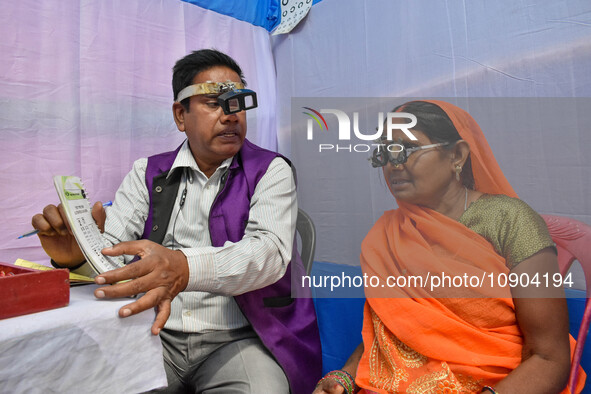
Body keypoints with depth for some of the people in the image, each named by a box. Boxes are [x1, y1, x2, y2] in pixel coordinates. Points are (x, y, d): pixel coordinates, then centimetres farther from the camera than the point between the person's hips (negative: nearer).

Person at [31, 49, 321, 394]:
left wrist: (184, 268, -35)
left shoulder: (271, 171, -1)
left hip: (239, 338, -2)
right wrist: (78, 251, -24)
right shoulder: (148, 174, 9)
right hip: (155, 336, 3)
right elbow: (111, 249, 1)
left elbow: (269, 250, -17)